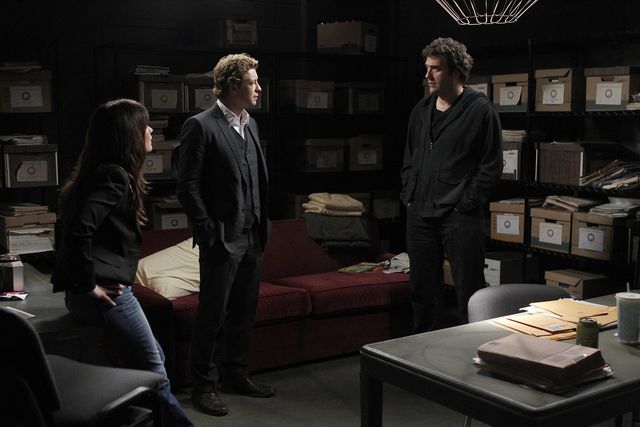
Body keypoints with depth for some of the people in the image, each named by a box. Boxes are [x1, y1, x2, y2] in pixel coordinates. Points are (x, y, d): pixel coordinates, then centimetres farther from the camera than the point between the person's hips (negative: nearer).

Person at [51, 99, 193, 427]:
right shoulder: (114, 176, -15)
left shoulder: (107, 173, 16)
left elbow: (75, 227, 22)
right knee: (153, 371, 0)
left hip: (99, 292, 10)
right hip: (105, 293, -10)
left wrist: (76, 283, 17)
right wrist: (89, 285, -19)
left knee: (154, 361, 17)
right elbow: (78, 230, -28)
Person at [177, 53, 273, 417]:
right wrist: (209, 232, -13)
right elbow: (187, 187, -12)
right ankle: (205, 385, 15)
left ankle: (235, 375, 30)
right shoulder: (201, 126, -11)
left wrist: (263, 224, 12)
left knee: (244, 313, 15)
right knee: (212, 316, 2)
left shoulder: (251, 124, 12)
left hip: (253, 237, 7)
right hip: (223, 239, -7)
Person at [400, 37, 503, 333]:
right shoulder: (421, 111, 14)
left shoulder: (480, 110, -5)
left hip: (459, 216, -6)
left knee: (469, 291, 0)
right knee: (422, 289, 15)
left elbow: (491, 165, -7)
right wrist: (408, 194, 10)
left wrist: (467, 204, -12)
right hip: (419, 214, 7)